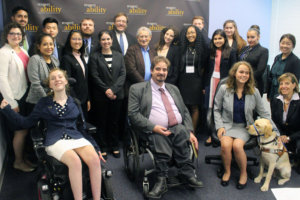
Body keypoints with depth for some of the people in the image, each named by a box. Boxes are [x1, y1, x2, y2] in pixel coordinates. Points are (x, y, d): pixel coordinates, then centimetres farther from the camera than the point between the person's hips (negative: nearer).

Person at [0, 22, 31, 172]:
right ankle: (18, 162, 19)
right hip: (15, 98, -7)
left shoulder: (22, 50, 10)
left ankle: (22, 157, 30)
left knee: (24, 129, 15)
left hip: (26, 95, 7)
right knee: (21, 131, 0)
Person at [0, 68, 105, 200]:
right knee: (75, 161, -35)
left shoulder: (74, 102, 17)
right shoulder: (44, 103, 14)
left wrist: (95, 146, 12)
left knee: (94, 159, -29)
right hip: (56, 140, -2)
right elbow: (27, 122, 15)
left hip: (76, 137, 2)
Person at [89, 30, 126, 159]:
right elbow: (95, 76, -5)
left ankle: (115, 147, 21)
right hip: (101, 96, -2)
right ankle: (103, 148, 16)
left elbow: (123, 74, 1)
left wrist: (113, 89, -11)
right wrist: (106, 90, -13)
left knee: (115, 121, 9)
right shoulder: (95, 57, 1)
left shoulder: (118, 56, 9)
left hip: (117, 95, 2)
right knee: (102, 122, 5)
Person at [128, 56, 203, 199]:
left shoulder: (173, 89, 25)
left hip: (179, 129, 3)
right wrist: (153, 127, -14)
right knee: (159, 138, -35)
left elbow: (185, 112, 22)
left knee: (180, 131, -31)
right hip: (155, 132, -3)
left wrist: (190, 132, 5)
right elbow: (133, 114, -2)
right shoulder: (137, 89, 10)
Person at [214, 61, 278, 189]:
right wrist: (219, 126, -5)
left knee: (237, 145, -29)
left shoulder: (254, 92, 0)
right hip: (227, 124, 0)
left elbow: (263, 113, 7)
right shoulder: (224, 89, -2)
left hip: (244, 127, 0)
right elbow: (216, 109, 6)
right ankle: (227, 171, -1)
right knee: (225, 144, -30)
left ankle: (243, 173, -2)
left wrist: (275, 130, 4)